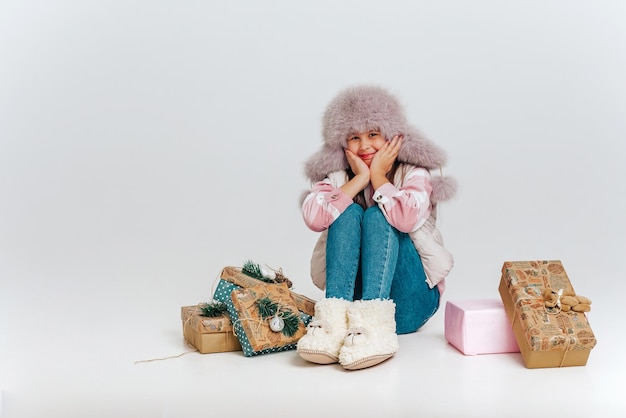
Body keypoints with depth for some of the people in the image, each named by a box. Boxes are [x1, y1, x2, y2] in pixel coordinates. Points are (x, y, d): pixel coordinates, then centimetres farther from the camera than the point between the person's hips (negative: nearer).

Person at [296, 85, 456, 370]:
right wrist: (359, 179, -14)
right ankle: (334, 322, -38)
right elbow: (313, 218, -17)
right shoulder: (337, 176, 6)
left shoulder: (413, 173, -1)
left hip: (408, 302, -2)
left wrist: (378, 176, -11)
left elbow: (408, 217, -25)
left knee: (377, 216, -22)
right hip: (352, 294, 2)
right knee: (348, 212, -19)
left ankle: (373, 325, -45)